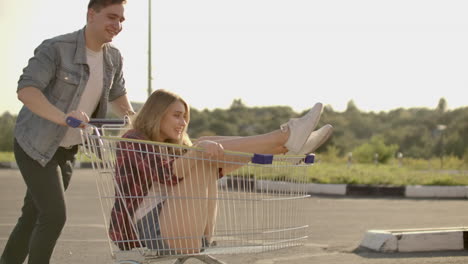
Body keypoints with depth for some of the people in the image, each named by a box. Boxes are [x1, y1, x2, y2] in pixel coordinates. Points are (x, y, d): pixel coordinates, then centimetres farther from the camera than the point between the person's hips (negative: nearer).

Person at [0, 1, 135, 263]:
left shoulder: (113, 58, 1)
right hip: (36, 146, -7)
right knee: (55, 215, -16)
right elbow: (26, 90, -30)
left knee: (34, 217, 12)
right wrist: (63, 117, -44)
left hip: (67, 150, 7)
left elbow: (117, 94, 21)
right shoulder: (56, 49, -20)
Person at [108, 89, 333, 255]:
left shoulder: (169, 148, 27)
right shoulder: (132, 143, -1)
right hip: (154, 232, -9)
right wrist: (200, 150, -35)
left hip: (189, 238, 9)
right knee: (204, 147, -17)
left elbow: (214, 170, 21)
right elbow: (168, 172, -20)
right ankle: (285, 137, -19)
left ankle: (284, 146, -12)